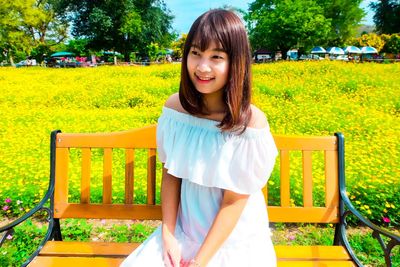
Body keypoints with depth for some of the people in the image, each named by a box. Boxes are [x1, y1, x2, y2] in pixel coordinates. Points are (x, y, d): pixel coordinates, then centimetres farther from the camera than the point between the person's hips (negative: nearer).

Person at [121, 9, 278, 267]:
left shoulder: (251, 122, -21)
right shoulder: (175, 106, -9)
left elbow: (234, 201, -16)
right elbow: (170, 174, -2)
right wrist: (168, 234, -9)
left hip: (236, 240, -3)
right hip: (184, 229, 3)